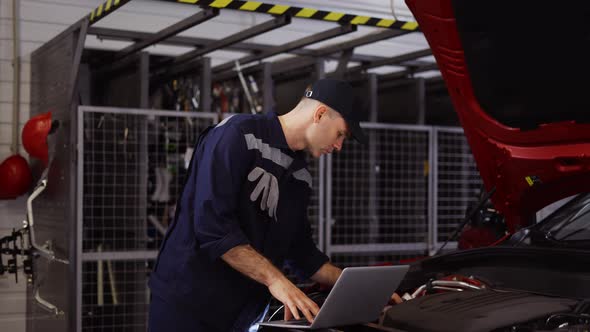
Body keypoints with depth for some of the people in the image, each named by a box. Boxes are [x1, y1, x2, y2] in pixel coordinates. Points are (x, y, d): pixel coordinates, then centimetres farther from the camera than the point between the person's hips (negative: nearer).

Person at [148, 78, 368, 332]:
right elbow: (212, 223, -24)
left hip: (244, 311, 8)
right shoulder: (237, 135, -14)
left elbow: (301, 251, 17)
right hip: (188, 301, -7)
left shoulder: (301, 175, 10)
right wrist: (274, 279, -26)